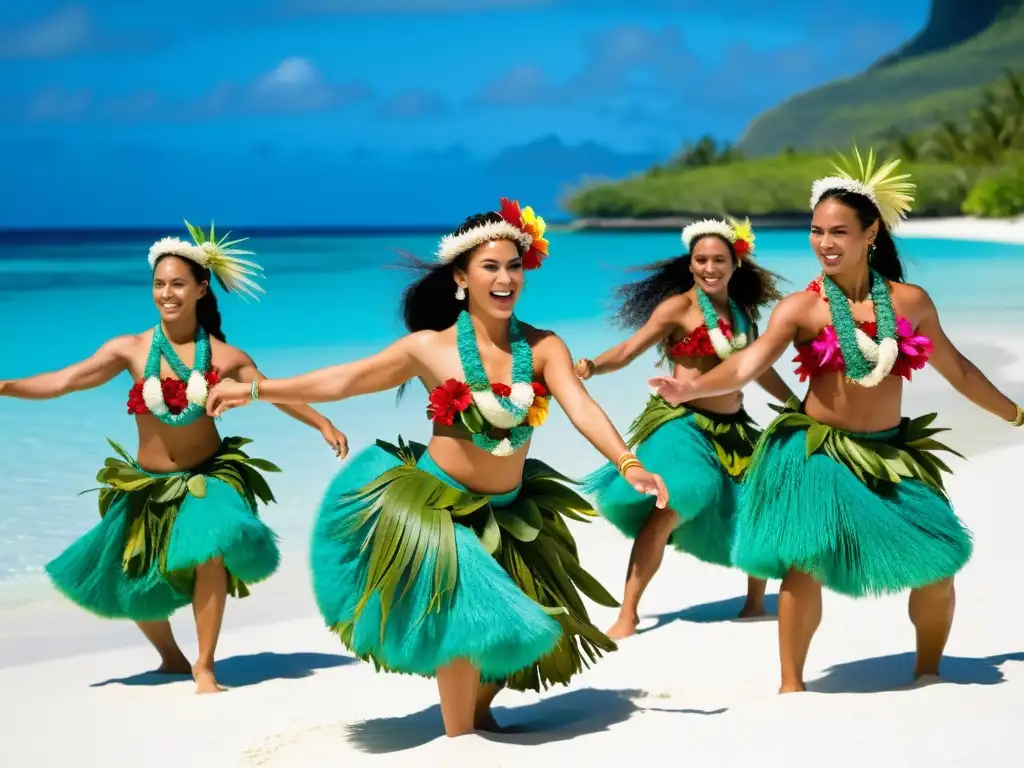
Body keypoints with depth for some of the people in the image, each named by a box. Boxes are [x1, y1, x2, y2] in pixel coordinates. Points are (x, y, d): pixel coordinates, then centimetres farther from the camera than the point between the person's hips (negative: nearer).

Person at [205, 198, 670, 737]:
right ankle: (459, 738, 8)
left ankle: (480, 712, 41)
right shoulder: (431, 347, -13)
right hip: (435, 506, -3)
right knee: (462, 619, -12)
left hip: (509, 512, 3)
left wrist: (628, 465, -39)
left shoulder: (543, 348, -11)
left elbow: (583, 409, -23)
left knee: (518, 625, 12)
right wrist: (256, 390, -7)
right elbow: (345, 379, -6)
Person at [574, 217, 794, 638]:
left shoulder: (743, 311, 10)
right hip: (683, 422, -7)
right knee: (668, 511, -20)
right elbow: (629, 350, -16)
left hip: (732, 428, 7)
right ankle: (627, 614, -12)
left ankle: (755, 601, 33)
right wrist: (591, 366, -34)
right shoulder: (679, 307, -8)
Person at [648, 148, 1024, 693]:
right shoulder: (802, 308, -9)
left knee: (937, 565, 2)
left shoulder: (910, 301, 0)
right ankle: (791, 684, 0)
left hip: (892, 453, 3)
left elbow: (956, 368, 13)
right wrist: (690, 389, -38)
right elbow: (747, 365, -20)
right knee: (806, 562, -15)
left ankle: (929, 670, 26)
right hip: (818, 453, -3)